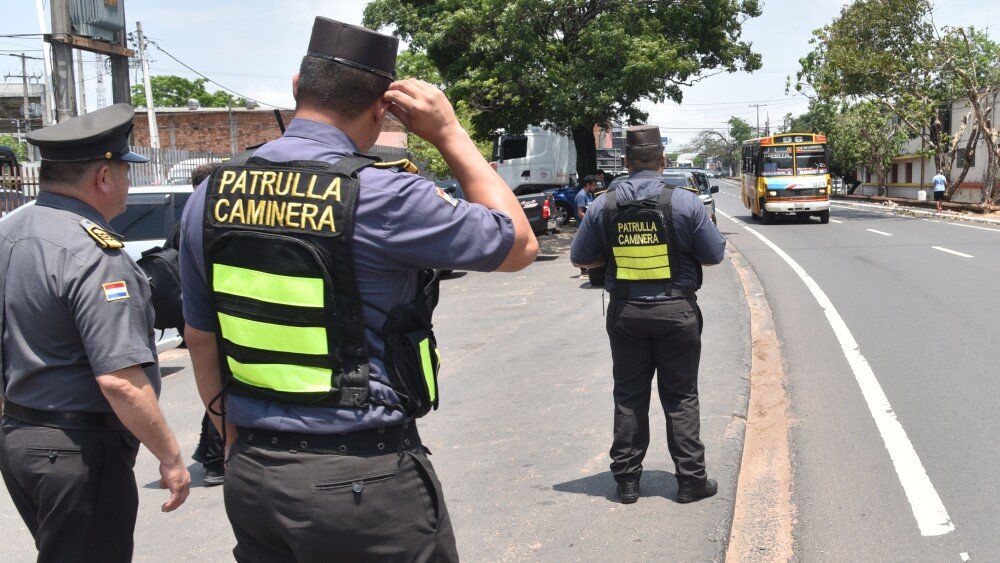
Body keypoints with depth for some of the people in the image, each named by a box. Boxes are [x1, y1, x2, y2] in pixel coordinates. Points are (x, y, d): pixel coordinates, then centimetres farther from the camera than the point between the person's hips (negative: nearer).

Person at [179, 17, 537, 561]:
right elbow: (519, 245, -4)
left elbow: (201, 339, 10)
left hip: (252, 475, 6)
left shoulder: (211, 196, 1)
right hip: (365, 477, -5)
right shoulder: (382, 195, -17)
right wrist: (451, 135, -1)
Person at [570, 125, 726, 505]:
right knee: (681, 397, 8)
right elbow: (714, 256, -2)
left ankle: (626, 480, 17)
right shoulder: (685, 201, -9)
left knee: (628, 397, 11)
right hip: (676, 310, -1)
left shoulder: (603, 205, -2)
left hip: (625, 313, 2)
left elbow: (580, 259, 4)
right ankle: (690, 479, 13)